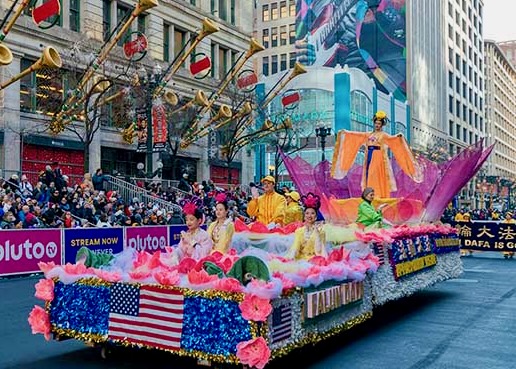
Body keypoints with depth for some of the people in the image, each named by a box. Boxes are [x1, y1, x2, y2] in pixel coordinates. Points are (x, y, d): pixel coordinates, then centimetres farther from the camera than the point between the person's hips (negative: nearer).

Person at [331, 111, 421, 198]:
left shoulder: (383, 135, 0)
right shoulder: (369, 134, 16)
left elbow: (391, 138, -19)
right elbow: (356, 134, 17)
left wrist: (398, 137, -40)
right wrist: (346, 132, 14)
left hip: (378, 158, -5)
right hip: (369, 157, 5)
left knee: (378, 177, -10)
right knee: (369, 177, 2)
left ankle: (380, 196, -11)